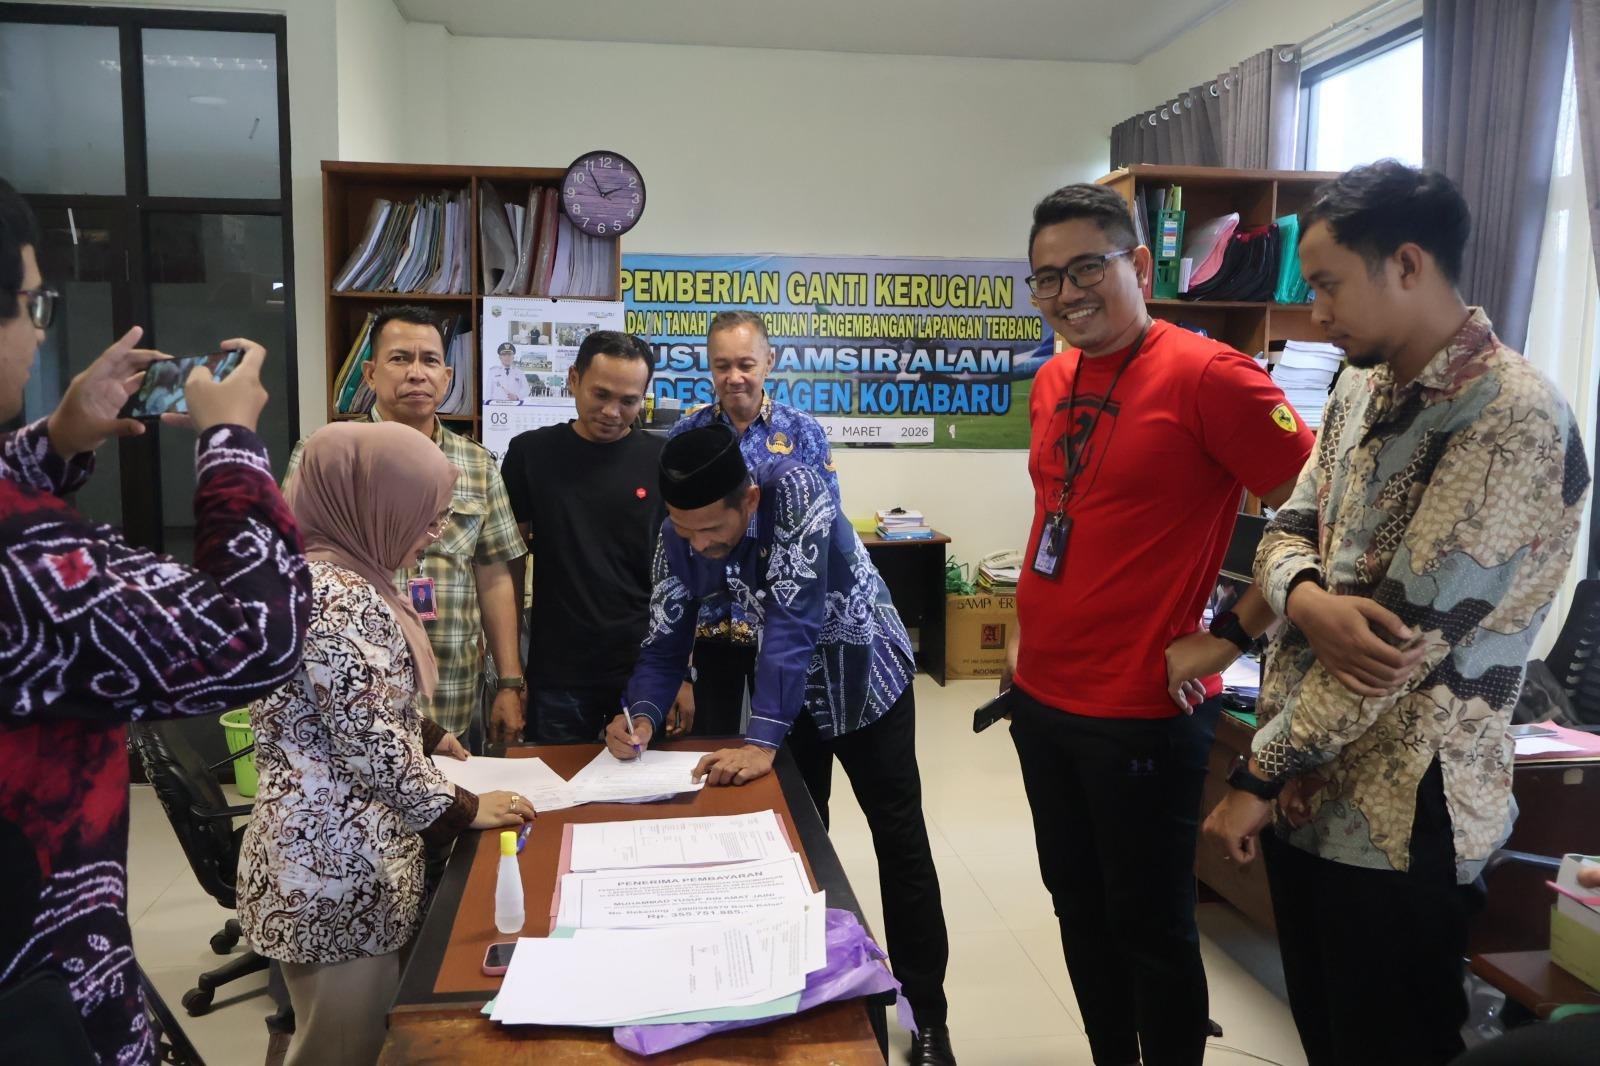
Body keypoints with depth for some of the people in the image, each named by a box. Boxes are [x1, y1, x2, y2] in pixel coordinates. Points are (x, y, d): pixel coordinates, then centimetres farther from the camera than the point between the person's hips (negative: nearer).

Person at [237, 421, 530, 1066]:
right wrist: (460, 808, -11)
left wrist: (428, 737, 15)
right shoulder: (334, 596, -23)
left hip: (347, 850, 10)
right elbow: (373, 747, -23)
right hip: (338, 866, -10)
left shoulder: (340, 577, 9)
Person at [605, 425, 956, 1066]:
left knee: (899, 842, 6)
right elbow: (666, 639, -13)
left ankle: (927, 1012, 20)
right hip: (789, 687, 4)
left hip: (864, 676, -4)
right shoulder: (679, 535, -18)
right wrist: (643, 715, -32)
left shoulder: (794, 492, -34)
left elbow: (793, 621, -38)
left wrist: (761, 741, -43)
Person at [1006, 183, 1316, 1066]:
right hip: (1040, 698, 8)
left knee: (1150, 925, 9)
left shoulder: (1205, 374, -15)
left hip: (1141, 711, -7)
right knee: (1078, 903, 20)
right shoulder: (1053, 381, 8)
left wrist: (1231, 635, -15)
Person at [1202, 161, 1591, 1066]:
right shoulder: (1360, 390, 7)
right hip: (1310, 785, 7)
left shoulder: (1515, 418, -20)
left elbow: (1410, 629, -23)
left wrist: (1255, 778, -17)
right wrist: (1309, 602, -18)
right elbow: (1286, 532, 8)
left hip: (1400, 815, -7)